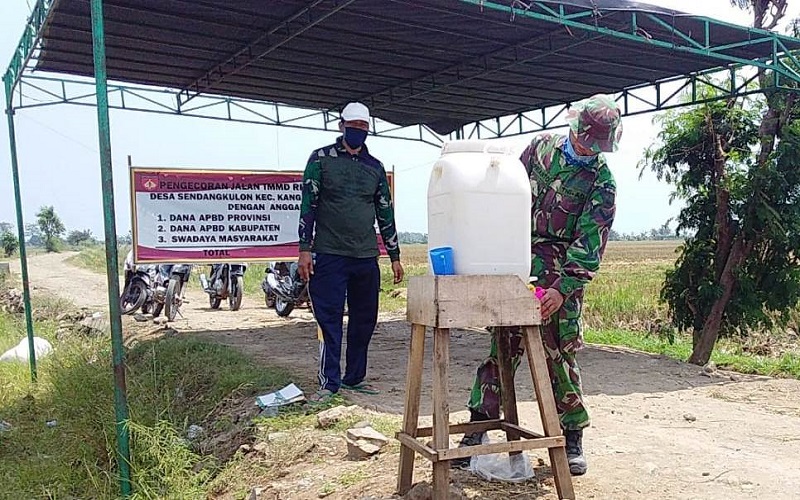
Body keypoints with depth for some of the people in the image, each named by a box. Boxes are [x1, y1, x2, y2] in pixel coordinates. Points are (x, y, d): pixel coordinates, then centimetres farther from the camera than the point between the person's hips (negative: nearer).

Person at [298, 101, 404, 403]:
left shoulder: (375, 167, 14)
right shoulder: (321, 159, 3)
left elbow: (386, 213, 17)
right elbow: (308, 205, -1)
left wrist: (395, 257, 15)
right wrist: (305, 249, -8)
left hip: (367, 257, 4)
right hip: (329, 255, -4)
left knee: (365, 320, 8)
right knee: (329, 319, -4)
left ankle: (354, 378, 20)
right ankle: (329, 382, 4)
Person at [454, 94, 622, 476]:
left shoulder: (601, 182, -4)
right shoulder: (542, 147, 7)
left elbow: (590, 244, -12)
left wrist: (562, 289, -23)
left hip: (560, 274, -3)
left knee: (559, 355, 0)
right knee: (502, 347, 4)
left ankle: (572, 437, 16)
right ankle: (479, 426, 12)